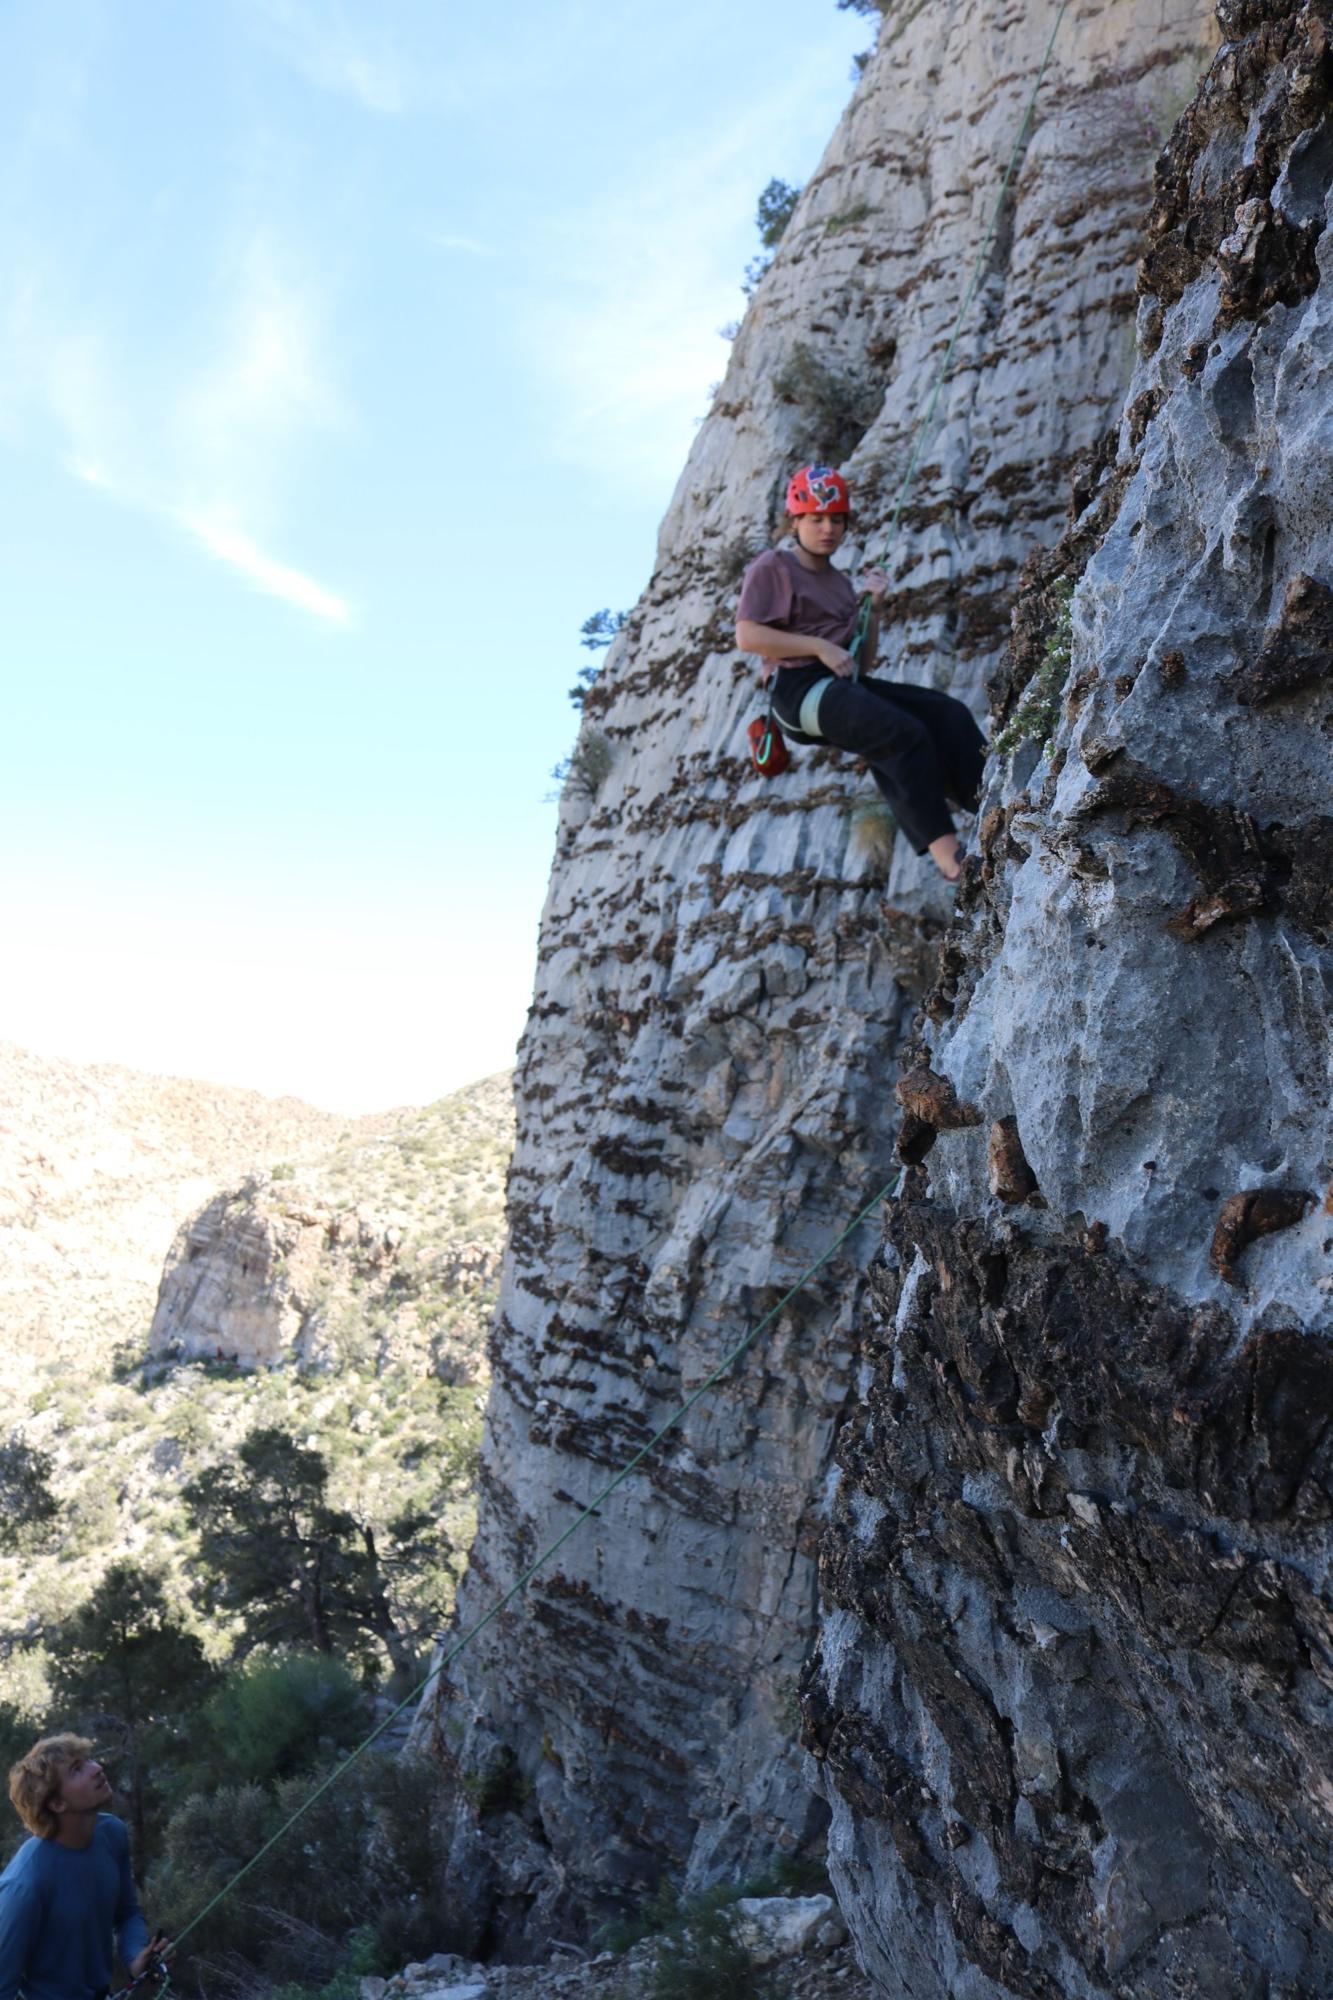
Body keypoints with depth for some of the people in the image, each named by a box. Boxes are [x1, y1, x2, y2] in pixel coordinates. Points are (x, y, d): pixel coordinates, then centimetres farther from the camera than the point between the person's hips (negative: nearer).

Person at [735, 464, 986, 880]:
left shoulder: (840, 583, 25)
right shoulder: (773, 567, 4)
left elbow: (863, 663, 22)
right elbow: (747, 636, -12)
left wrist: (874, 608, 8)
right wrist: (820, 647, -14)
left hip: (845, 684, 8)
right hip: (800, 687, -8)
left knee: (948, 713, -12)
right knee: (905, 732, -28)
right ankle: (947, 854, -29)